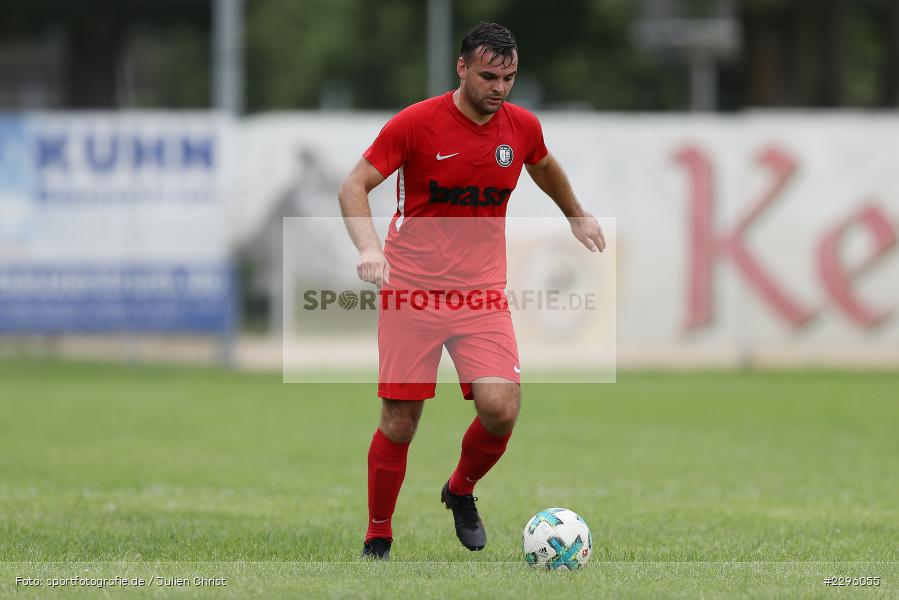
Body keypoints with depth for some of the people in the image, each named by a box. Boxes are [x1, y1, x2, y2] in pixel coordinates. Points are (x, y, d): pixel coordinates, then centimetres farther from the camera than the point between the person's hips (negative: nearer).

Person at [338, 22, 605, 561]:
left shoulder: (522, 127, 3)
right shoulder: (415, 123, -10)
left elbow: (545, 168, 27)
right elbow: (354, 187, -9)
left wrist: (577, 216, 40)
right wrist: (369, 247, -25)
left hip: (483, 293, 3)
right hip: (412, 290, -3)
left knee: (501, 408, -16)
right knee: (399, 423, -3)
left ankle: (462, 490, 16)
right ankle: (378, 539, 17)